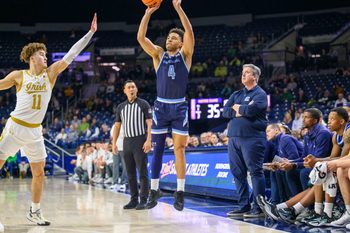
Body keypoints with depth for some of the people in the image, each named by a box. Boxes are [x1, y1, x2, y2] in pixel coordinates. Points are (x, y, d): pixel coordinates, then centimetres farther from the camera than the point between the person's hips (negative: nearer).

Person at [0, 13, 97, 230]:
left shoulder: (51, 73, 3)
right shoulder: (18, 75, -4)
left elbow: (71, 55, -1)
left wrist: (90, 33, -4)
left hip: (35, 131, 4)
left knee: (39, 172, 7)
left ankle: (35, 212, 21)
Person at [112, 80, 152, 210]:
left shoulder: (144, 104, 0)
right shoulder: (121, 107, 13)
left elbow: (149, 124, -5)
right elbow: (117, 126, 15)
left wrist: (148, 140, -16)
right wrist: (114, 143, 7)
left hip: (140, 141, -5)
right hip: (127, 141, 5)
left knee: (142, 172, -7)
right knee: (130, 173, 7)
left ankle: (143, 200, -5)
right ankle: (134, 200, 13)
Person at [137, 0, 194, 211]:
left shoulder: (185, 54, 3)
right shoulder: (158, 54, 8)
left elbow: (190, 33, -13)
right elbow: (141, 37, -4)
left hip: (179, 107, -2)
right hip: (161, 106, 2)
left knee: (179, 149, -2)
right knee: (157, 149, 4)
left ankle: (180, 192, 4)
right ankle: (154, 189, 12)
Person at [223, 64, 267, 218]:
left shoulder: (260, 94, -1)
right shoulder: (236, 94, 20)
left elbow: (251, 110, -17)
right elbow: (225, 111, 9)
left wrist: (237, 107, 1)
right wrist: (239, 112, -6)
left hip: (252, 138, -7)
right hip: (234, 137, 7)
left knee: (255, 172, -6)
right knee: (238, 173, 7)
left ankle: (258, 208, -4)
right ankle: (244, 207, 14)